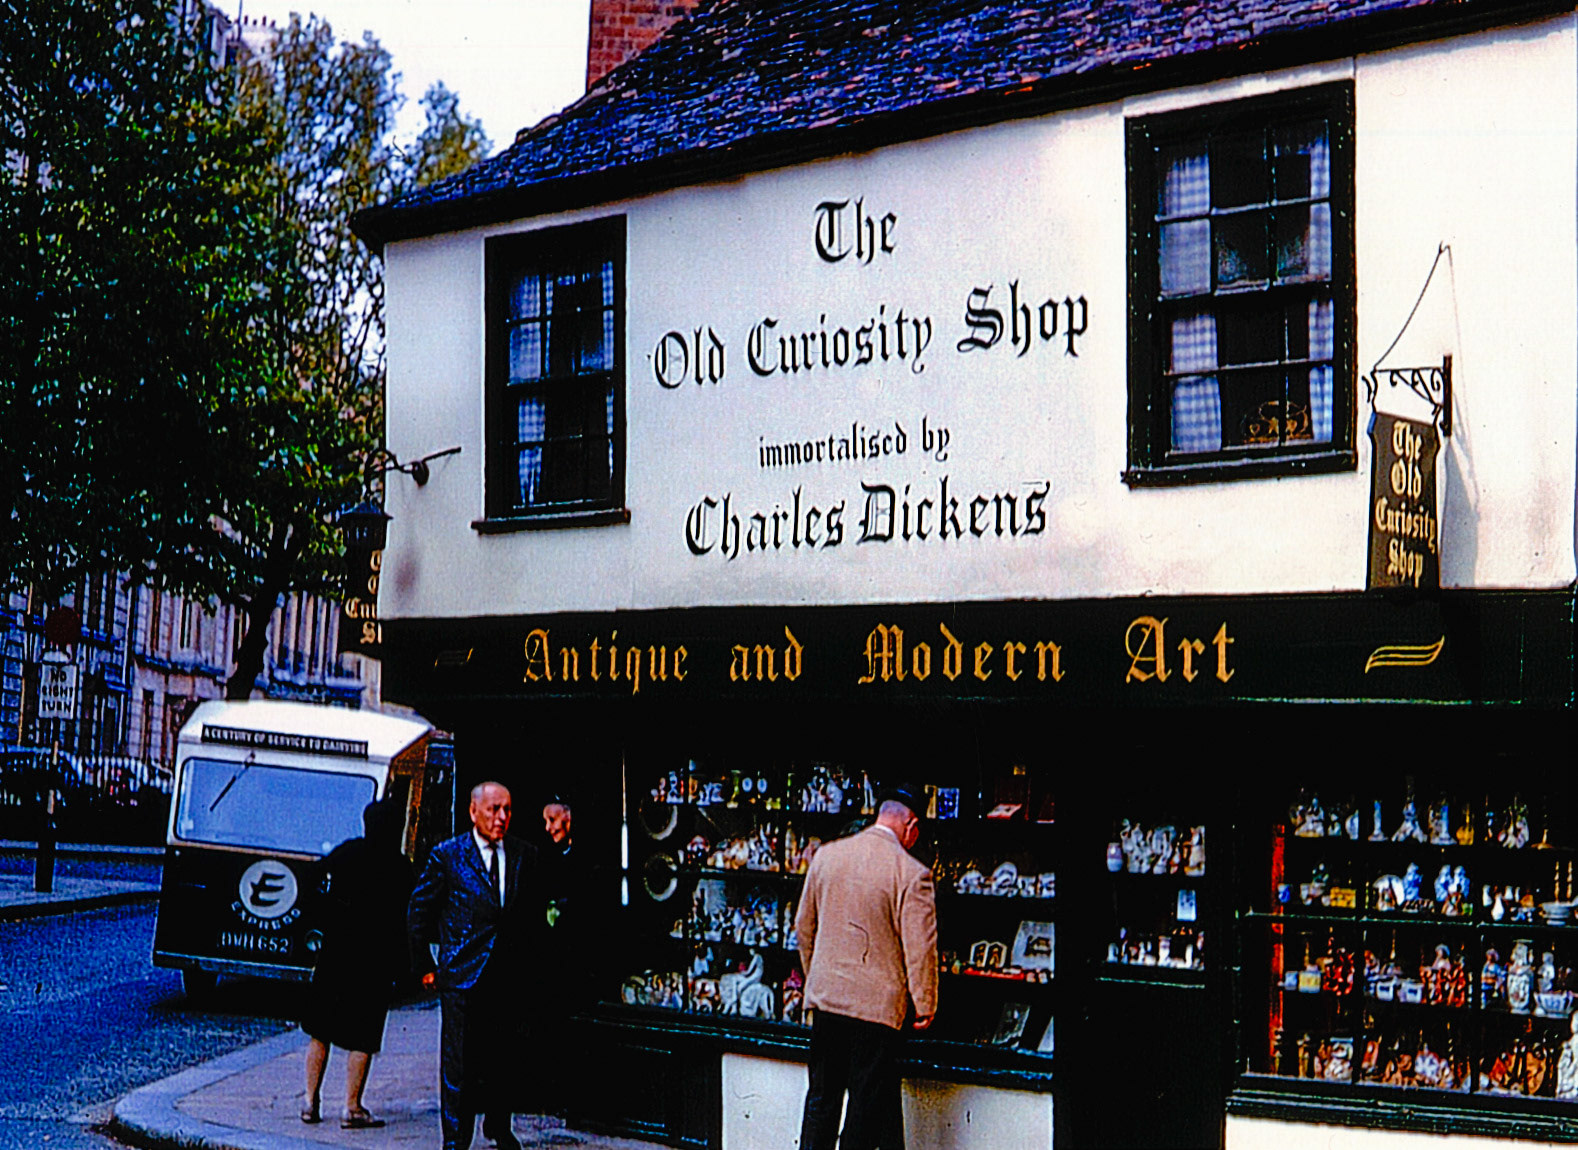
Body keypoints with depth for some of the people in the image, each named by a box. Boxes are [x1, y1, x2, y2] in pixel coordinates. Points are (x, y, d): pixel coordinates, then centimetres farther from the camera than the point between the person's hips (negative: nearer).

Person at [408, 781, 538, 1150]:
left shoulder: (525, 855, 6)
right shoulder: (447, 855, -3)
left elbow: (534, 910, 15)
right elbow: (419, 911, 3)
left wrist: (527, 958, 11)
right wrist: (425, 965, 2)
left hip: (510, 977, 3)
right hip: (462, 975, -3)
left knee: (503, 1057, 12)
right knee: (458, 1062, -1)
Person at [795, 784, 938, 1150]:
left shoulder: (826, 855, 3)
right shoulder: (913, 873, -14)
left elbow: (804, 926, 12)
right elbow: (920, 949, -13)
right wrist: (925, 1006, -1)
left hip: (825, 995, 5)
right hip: (878, 1002, -5)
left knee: (822, 1095, 15)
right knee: (869, 1099, 6)